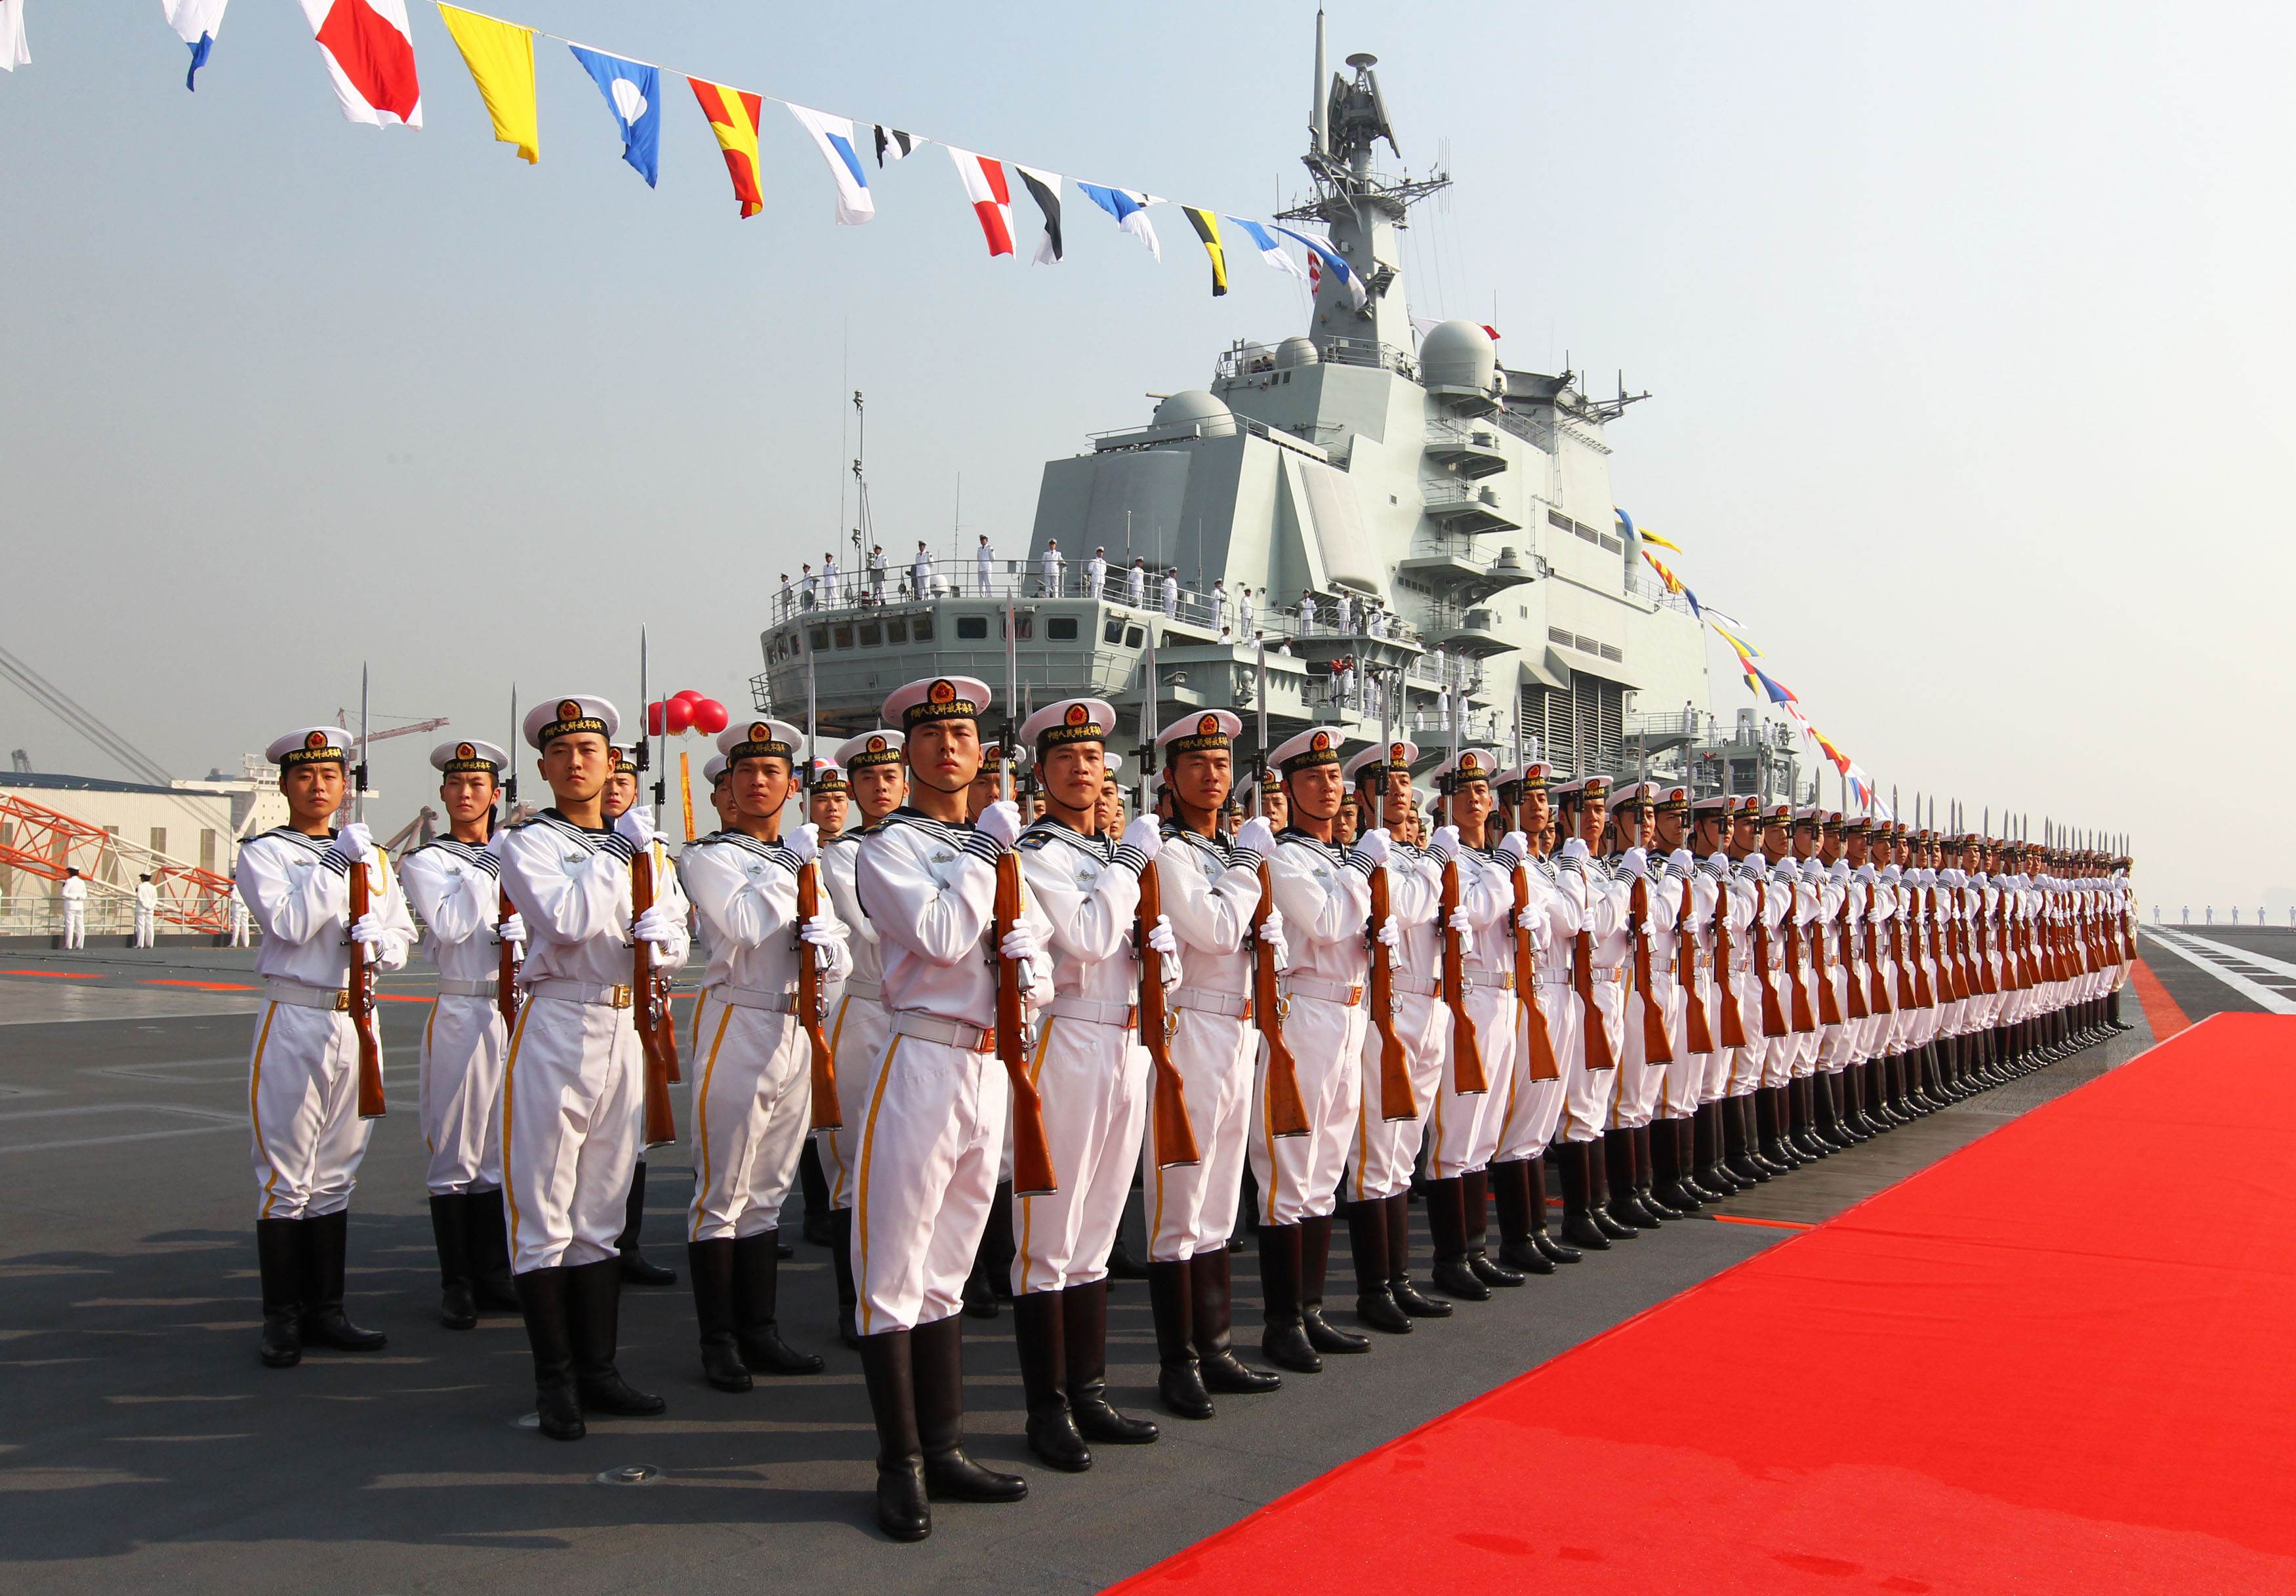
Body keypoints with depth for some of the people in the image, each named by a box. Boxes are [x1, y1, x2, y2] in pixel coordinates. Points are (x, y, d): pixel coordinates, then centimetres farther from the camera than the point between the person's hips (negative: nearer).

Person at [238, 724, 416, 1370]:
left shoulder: (371, 856, 15)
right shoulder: (263, 853, 1)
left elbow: (402, 941, 12)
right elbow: (289, 923, -16)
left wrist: (377, 941, -9)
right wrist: (337, 864, -17)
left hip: (356, 1023, 5)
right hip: (294, 1025, -5)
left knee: (336, 1175, 10)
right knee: (286, 1177, -2)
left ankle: (326, 1310, 18)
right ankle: (282, 1320, 7)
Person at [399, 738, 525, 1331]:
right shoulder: (426, 861, 1)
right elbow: (449, 926, -14)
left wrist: (514, 928, -11)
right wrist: (489, 869, -8)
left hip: (515, 1011, 4)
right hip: (458, 1012, -4)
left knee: (501, 1152, 8)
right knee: (456, 1155, 0)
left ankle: (493, 1275, 16)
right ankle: (456, 1284, 7)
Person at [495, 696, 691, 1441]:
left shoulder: (643, 842, 15)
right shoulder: (526, 842, -1)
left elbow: (675, 942, 13)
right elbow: (565, 918, -19)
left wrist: (656, 936, -9)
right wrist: (622, 851, -11)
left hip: (625, 1030, 5)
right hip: (555, 1030, -5)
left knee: (602, 1211, 11)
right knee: (543, 1211, -1)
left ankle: (597, 1368, 18)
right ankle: (555, 1379, 8)